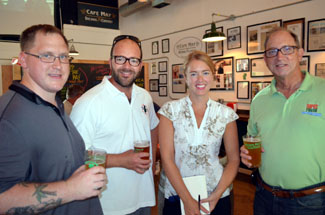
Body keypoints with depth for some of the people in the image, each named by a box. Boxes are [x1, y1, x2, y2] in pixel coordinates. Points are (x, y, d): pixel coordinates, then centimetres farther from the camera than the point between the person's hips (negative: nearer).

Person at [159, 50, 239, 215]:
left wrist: (218, 194, -11)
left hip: (216, 197, 1)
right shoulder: (170, 110, -8)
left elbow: (234, 160, 0)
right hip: (177, 196, -1)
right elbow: (167, 158, -11)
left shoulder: (226, 114, -3)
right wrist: (187, 199, -13)